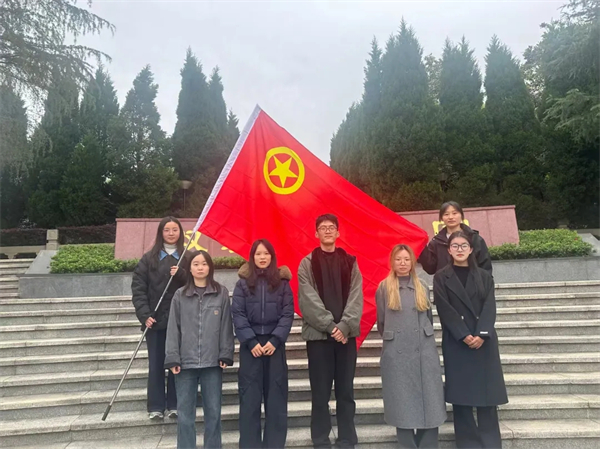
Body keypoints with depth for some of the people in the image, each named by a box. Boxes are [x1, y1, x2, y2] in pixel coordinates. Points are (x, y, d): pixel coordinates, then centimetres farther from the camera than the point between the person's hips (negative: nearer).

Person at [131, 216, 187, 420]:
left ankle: (175, 405, 18)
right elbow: (138, 287, 0)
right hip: (155, 319, 0)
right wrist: (144, 314, -10)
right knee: (156, 364, 6)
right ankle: (156, 407, 17)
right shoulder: (149, 258, 5)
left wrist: (181, 274, -17)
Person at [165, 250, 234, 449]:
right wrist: (173, 358, -4)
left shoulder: (222, 293, 3)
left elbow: (226, 327, 2)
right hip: (186, 362, 1)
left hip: (212, 362, 0)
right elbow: (173, 328, 2)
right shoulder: (180, 295, 4)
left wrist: (225, 355, -3)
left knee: (213, 411, 9)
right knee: (185, 413, 7)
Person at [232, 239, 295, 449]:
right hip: (250, 343, 0)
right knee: (250, 396, 3)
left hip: (275, 342, 0)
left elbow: (288, 313, -2)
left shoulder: (282, 282, 2)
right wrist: (251, 341, -12)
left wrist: (275, 340, -12)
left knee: (276, 395, 5)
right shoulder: (243, 282, 2)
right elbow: (237, 314, -3)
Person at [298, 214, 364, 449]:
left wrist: (345, 326, -13)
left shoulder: (350, 262, 8)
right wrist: (330, 325, -14)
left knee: (346, 392, 9)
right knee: (320, 393, 5)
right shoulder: (307, 264, 1)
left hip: (346, 334, 2)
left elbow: (356, 297, 0)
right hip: (318, 334, -2)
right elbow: (308, 300, -7)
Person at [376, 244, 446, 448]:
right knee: (402, 401, 3)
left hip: (425, 350, 2)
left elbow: (429, 318, 18)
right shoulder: (384, 287, 2)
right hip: (396, 352, -2)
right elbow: (381, 322, 9)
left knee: (428, 400, 4)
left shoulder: (422, 287, 9)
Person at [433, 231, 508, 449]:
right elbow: (445, 310, -5)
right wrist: (464, 335, -14)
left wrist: (482, 335, -14)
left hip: (484, 342, 2)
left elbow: (490, 307, 0)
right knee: (461, 394, 2)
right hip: (456, 343, -2)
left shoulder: (484, 276, 10)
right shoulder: (441, 277, 3)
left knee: (486, 391, 4)